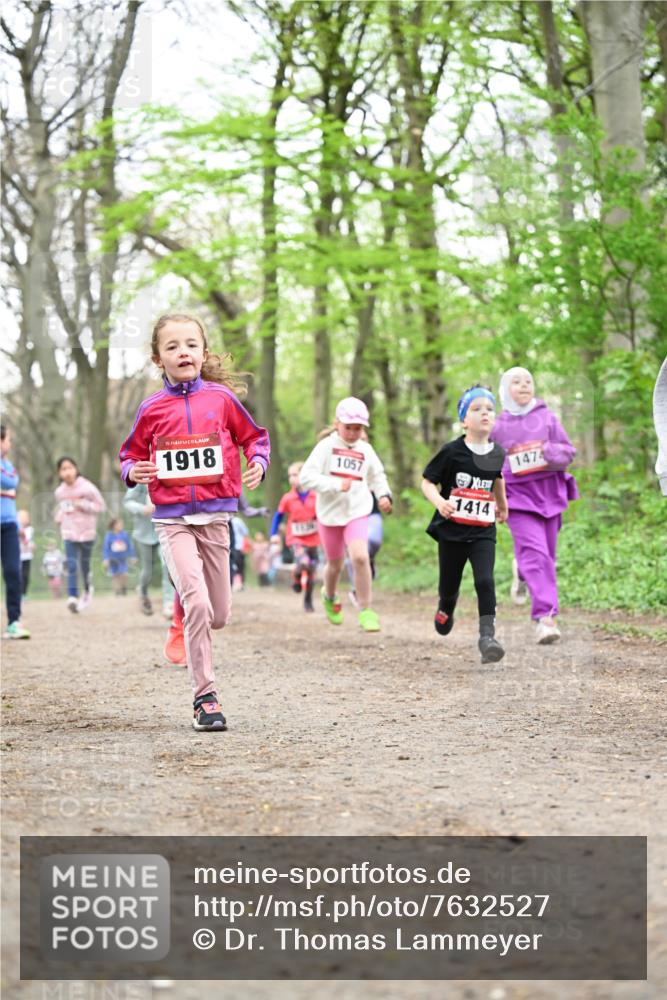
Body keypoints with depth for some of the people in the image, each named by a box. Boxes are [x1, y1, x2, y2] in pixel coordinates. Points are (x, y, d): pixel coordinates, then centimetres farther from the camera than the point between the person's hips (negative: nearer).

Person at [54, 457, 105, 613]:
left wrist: (83, 504, -19)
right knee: (71, 566, -11)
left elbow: (100, 506, -7)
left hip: (86, 532, -2)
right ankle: (72, 597, -18)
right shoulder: (60, 492, 3)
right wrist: (59, 518, 2)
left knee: (85, 565, 12)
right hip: (69, 533, 2)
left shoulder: (87, 488, -11)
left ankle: (87, 590, 38)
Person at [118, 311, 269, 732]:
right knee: (196, 602, -19)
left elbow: (255, 437, 13)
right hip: (172, 519, -1)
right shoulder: (152, 409, 2)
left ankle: (189, 625, 45)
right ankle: (205, 696, -9)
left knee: (218, 616, 7)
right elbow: (131, 454, 14)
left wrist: (258, 465, -6)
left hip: (215, 515, 2)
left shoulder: (222, 398, 2)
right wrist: (134, 472, -7)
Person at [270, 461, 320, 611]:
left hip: (312, 539, 2)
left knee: (311, 571, 11)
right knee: (303, 562, -28)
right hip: (295, 539, -2)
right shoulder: (287, 499, -9)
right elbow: (278, 516, 3)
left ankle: (308, 601, 30)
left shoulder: (316, 496, -8)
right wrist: (274, 534, -3)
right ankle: (296, 578, 7)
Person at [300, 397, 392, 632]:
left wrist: (384, 495, 4)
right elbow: (306, 477, -15)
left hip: (357, 513, 1)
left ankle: (365, 611, -11)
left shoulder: (365, 450, 5)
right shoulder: (326, 446, -6)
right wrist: (336, 485, -24)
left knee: (360, 557, -21)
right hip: (330, 513, -1)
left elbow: (377, 476, 22)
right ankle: (330, 597, 47)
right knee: (335, 563, 15)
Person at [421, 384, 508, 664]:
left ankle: (487, 636, -20)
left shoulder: (497, 453, 3)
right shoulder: (452, 452, -10)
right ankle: (445, 609, 47)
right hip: (452, 531, -2)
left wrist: (502, 504, 35)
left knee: (485, 581, -17)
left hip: (483, 533, 2)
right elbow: (427, 482, -7)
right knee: (449, 584, 13)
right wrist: (439, 501, -26)